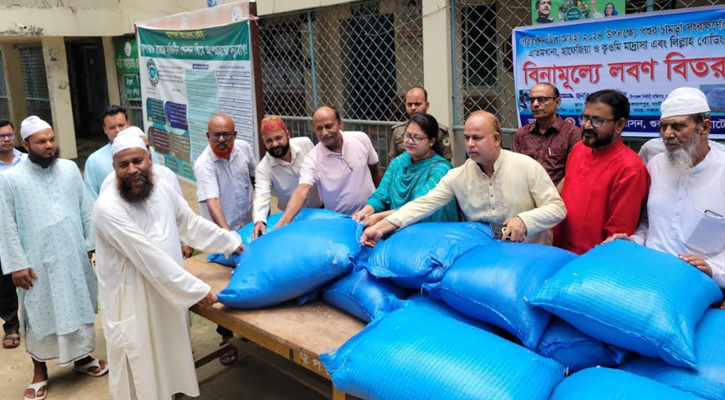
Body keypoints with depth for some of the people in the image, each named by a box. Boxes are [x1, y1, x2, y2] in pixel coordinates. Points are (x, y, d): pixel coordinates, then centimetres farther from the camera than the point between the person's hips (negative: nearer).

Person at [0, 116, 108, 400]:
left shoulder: (70, 169, 0)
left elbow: (86, 211, 4)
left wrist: (92, 244, 3)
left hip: (74, 256, 3)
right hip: (38, 262, -2)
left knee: (78, 308, 15)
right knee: (39, 315, 9)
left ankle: (82, 357, 34)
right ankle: (40, 372, 26)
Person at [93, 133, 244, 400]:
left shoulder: (162, 189, -2)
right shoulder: (109, 208, -23)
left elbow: (192, 223, 14)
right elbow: (151, 258, -25)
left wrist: (232, 242, 18)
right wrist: (196, 290, -23)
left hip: (168, 293, 7)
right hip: (131, 301, -6)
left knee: (169, 359, 22)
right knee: (140, 373, 7)